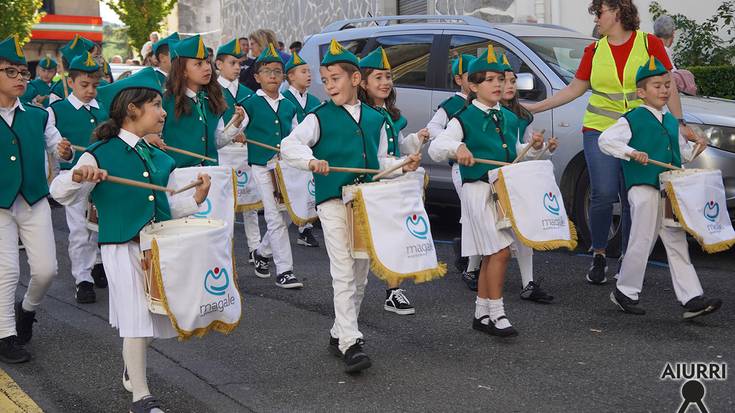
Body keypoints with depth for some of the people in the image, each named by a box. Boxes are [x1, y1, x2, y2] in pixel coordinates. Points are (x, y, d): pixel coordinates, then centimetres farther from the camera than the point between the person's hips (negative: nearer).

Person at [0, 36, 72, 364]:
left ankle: (27, 309, 32)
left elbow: (58, 148, 7)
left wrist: (65, 152, -15)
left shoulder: (37, 116, 3)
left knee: (46, 269, 2)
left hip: (35, 203, 3)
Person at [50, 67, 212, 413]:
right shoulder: (99, 155, -8)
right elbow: (61, 194, -8)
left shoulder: (159, 158, 10)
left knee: (158, 317, 15)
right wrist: (77, 177, -29)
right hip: (122, 248, -6)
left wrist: (195, 200, 1)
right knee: (136, 321, -4)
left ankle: (132, 366, 42)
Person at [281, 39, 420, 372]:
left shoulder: (375, 119, 13)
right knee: (344, 275, -11)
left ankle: (339, 334, 26)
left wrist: (402, 166, 3)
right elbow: (289, 145, -8)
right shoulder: (319, 118, 0)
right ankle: (350, 344, -11)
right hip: (333, 203, -5)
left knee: (361, 275, 11)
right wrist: (311, 161, -26)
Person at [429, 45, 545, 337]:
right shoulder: (464, 119, -7)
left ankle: (481, 314, 23)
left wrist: (533, 147, 4)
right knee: (500, 251, -12)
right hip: (479, 191, -7)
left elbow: (517, 155, 24)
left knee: (491, 255, 12)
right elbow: (435, 149, -14)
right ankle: (496, 313, -2)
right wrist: (456, 148, -33)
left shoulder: (509, 119, 13)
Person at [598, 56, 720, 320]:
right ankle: (625, 292, 15)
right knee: (642, 241, -1)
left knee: (677, 243, 5)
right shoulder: (632, 120, -5)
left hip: (670, 191, 7)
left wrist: (696, 147, 7)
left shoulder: (672, 122, 17)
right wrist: (631, 152, -25)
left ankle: (692, 299, 4)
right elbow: (605, 140, -14)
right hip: (643, 189, -7)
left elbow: (682, 152, 28)